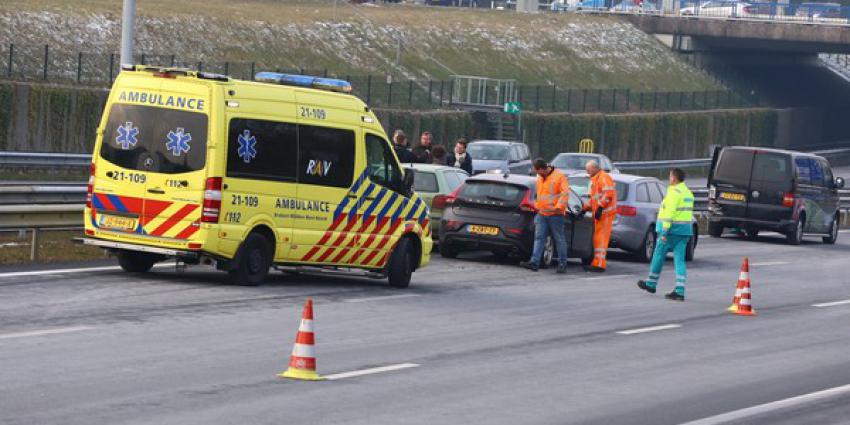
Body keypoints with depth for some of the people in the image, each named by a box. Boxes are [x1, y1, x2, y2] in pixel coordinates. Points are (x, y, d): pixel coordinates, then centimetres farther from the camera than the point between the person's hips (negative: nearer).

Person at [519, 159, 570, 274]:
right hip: (541, 214, 7)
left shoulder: (559, 177, -7)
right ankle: (534, 262, -11)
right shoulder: (540, 179, 17)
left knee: (559, 239, 1)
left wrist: (559, 207, -24)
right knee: (539, 238, -4)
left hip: (555, 215, -7)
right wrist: (537, 206, 20)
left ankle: (562, 264, 9)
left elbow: (565, 193, -15)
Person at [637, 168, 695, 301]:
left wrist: (664, 231, -22)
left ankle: (651, 284, 21)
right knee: (679, 260, 3)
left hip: (672, 230, -8)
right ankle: (679, 291, -5)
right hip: (685, 230, 8)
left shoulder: (674, 192, -13)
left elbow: (669, 212, -20)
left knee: (659, 255, 8)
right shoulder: (688, 193, 15)